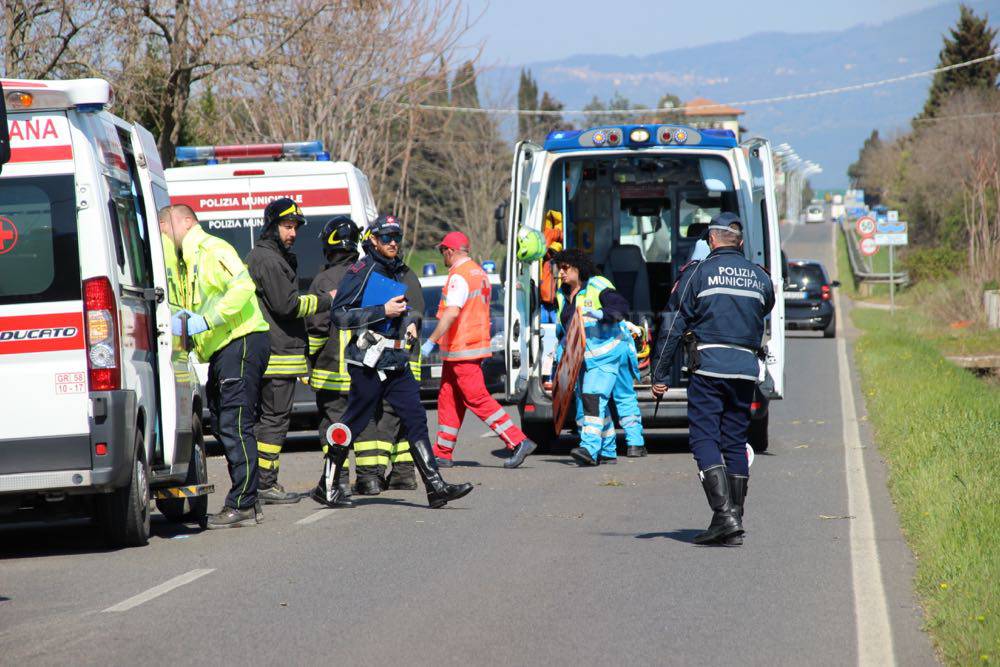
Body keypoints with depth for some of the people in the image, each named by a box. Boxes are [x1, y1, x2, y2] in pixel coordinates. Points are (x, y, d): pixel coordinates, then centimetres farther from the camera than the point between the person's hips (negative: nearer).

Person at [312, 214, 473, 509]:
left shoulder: (400, 273, 17)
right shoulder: (361, 271, -7)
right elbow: (339, 314, -14)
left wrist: (411, 322, 12)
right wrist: (383, 311, -18)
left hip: (397, 363, 7)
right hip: (367, 362, -7)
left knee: (416, 421, -1)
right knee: (352, 424, 0)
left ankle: (436, 487, -5)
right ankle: (328, 487, 13)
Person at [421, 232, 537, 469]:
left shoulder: (459, 276, -15)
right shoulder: (479, 273, 16)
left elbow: (451, 313, -27)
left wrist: (431, 341, -26)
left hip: (461, 351, -10)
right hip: (476, 346, 10)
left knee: (478, 399, -10)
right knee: (449, 400, 13)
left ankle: (518, 442, -15)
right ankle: (442, 454, 16)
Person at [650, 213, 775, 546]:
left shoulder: (698, 273, -2)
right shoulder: (761, 278, 11)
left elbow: (674, 327, -3)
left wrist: (660, 375, 0)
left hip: (708, 368, -4)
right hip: (746, 369, 4)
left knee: (705, 439, -4)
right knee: (736, 443, 9)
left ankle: (723, 513, -19)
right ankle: (735, 524, 8)